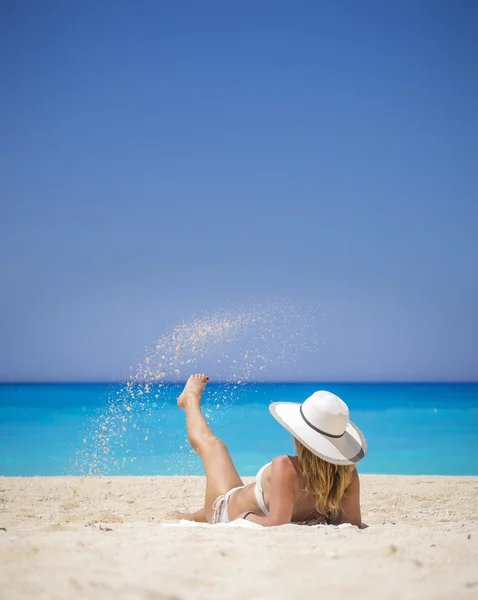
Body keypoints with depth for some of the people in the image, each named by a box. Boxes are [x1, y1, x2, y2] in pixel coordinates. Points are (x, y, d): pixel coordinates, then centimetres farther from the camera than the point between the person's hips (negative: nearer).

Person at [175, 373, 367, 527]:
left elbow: (277, 523, -47)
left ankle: (191, 398, 56)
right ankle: (194, 516, 69)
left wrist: (246, 517, -31)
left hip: (229, 515, -5)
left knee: (210, 443, 23)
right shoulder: (348, 474, -31)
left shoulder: (285, 468, -45)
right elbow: (353, 523, -24)